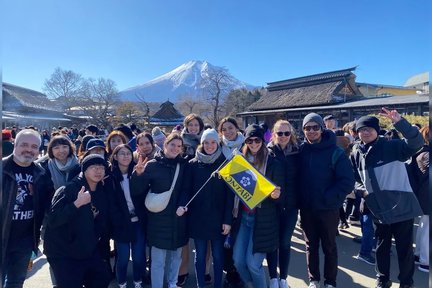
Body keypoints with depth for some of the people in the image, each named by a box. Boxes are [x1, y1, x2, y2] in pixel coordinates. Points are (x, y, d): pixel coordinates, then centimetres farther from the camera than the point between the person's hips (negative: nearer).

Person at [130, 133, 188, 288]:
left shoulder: (183, 165, 2)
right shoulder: (152, 165, -8)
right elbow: (137, 191, -10)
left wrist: (183, 205, -12)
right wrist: (138, 174, -27)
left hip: (178, 217, 4)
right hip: (159, 218, -4)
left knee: (176, 255, 19)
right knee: (158, 259, 4)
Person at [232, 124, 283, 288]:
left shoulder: (274, 163, -8)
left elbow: (280, 194, -5)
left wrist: (275, 195, -27)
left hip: (263, 219, -4)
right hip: (243, 216, 5)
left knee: (253, 263, -3)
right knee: (238, 260, 6)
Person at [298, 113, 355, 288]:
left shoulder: (335, 152, -11)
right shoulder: (301, 150, -2)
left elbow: (347, 181, -14)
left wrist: (328, 198, -19)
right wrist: (299, 199, -3)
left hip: (328, 209, -3)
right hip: (306, 209, 3)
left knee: (329, 247, 14)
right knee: (311, 246, 16)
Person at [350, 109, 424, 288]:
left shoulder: (392, 146, -10)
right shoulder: (357, 154, 3)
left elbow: (417, 143, -28)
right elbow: (354, 177, 17)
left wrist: (399, 122, -38)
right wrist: (360, 190, 1)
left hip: (402, 207, -4)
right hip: (379, 210, 4)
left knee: (405, 248, 10)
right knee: (381, 247, 18)